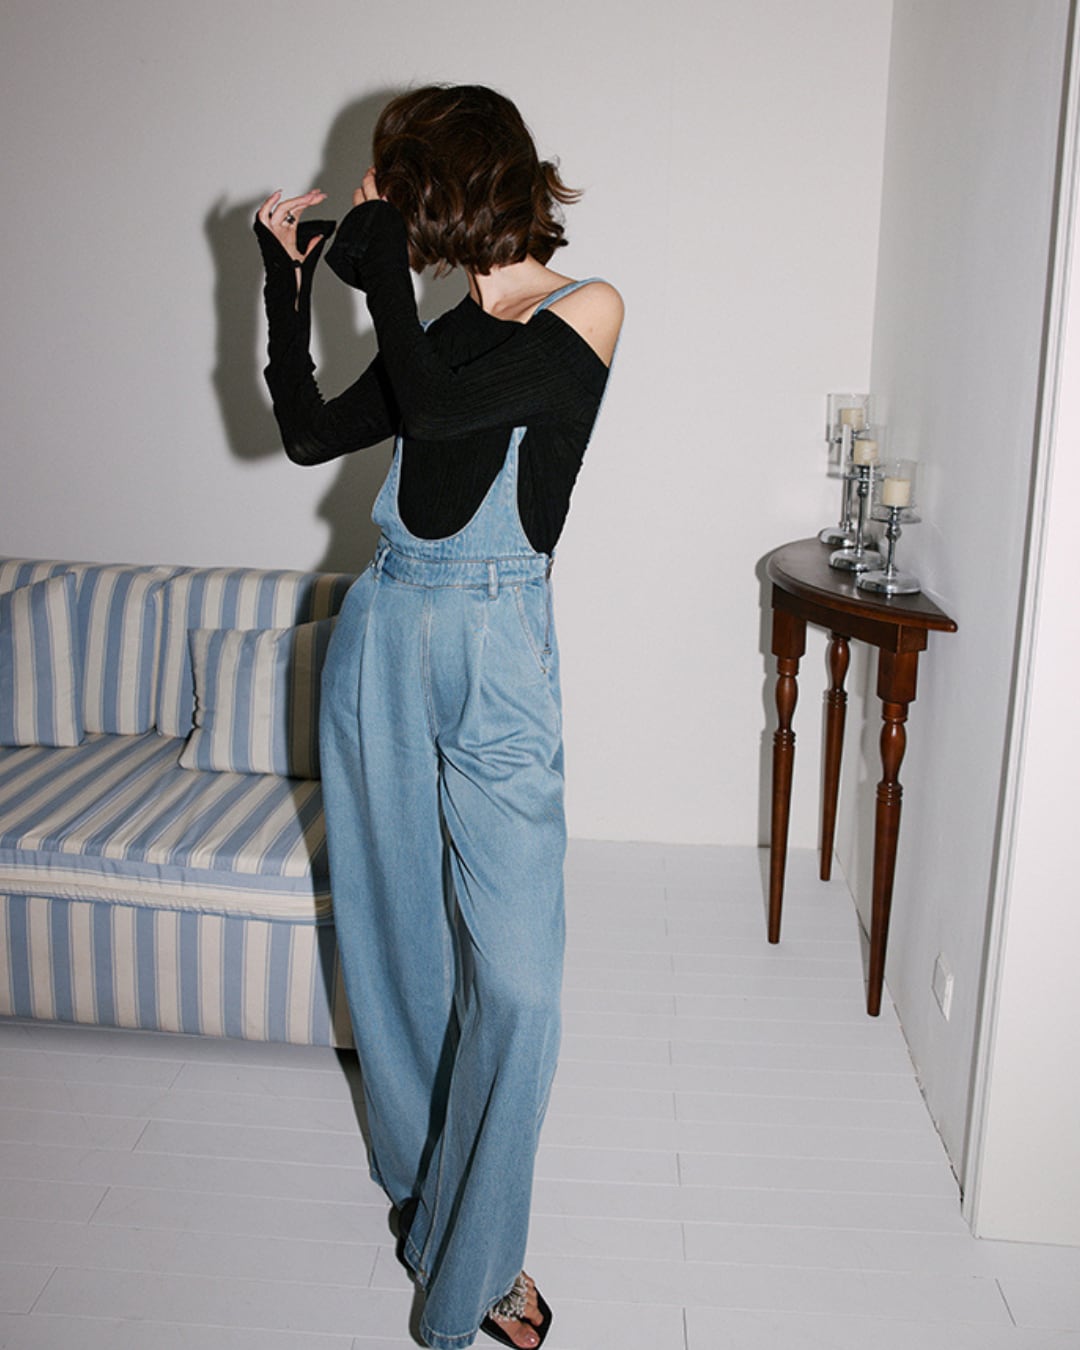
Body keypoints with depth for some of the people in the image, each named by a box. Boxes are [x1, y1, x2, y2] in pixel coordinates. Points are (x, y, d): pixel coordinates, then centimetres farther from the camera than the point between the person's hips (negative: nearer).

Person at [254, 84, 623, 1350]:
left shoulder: (583, 315, -7)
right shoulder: (451, 329, 11)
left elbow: (434, 406, -21)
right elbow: (309, 433, 14)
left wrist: (377, 260, -9)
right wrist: (287, 280, 11)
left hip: (495, 662, -6)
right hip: (382, 637, 6)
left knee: (513, 979, -5)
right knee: (397, 934, 14)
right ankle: (421, 1173, 37)